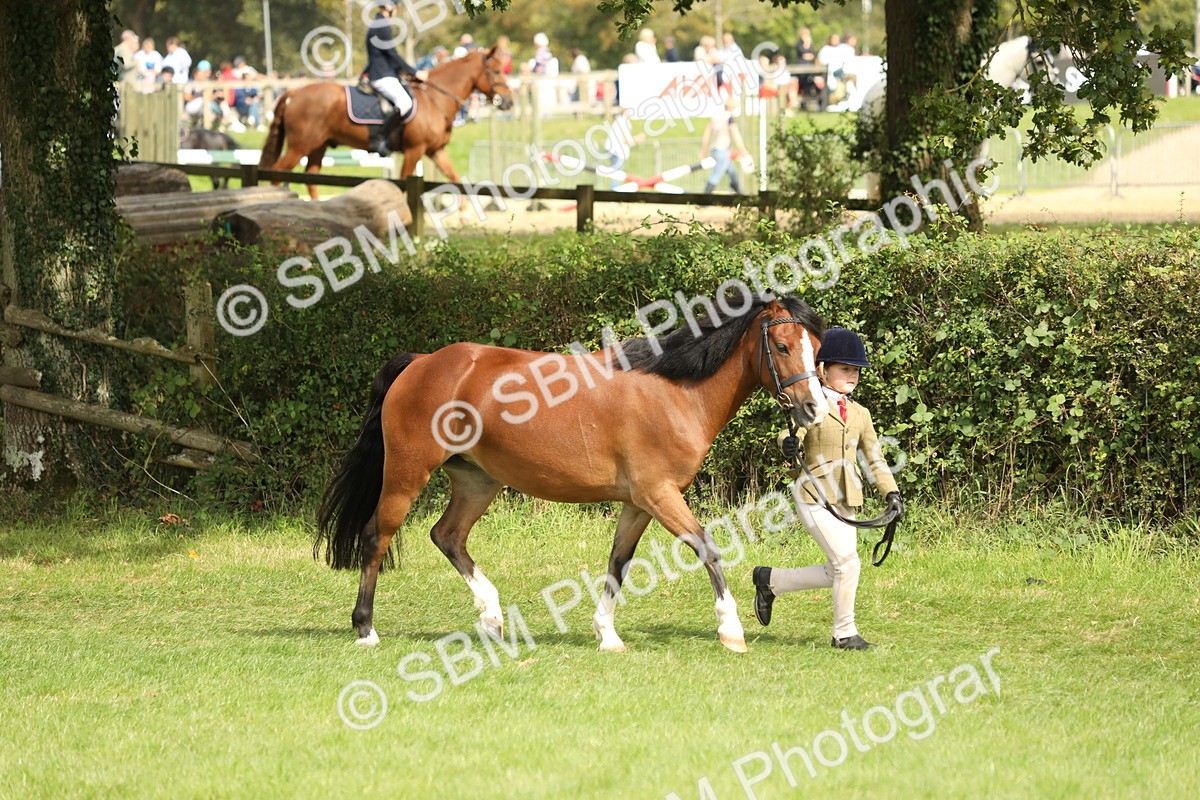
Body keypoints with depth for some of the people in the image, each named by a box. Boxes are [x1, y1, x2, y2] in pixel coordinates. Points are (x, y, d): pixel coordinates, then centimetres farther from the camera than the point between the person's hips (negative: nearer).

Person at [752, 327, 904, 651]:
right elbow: (791, 432, -21)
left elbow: (875, 459, 13)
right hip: (814, 496, -7)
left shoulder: (860, 414, 14)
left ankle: (769, 580, 28)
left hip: (845, 501, 7)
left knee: (834, 573, 8)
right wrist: (788, 444, -46)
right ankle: (844, 633, 0)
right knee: (847, 561, -15)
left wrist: (891, 493, -1)